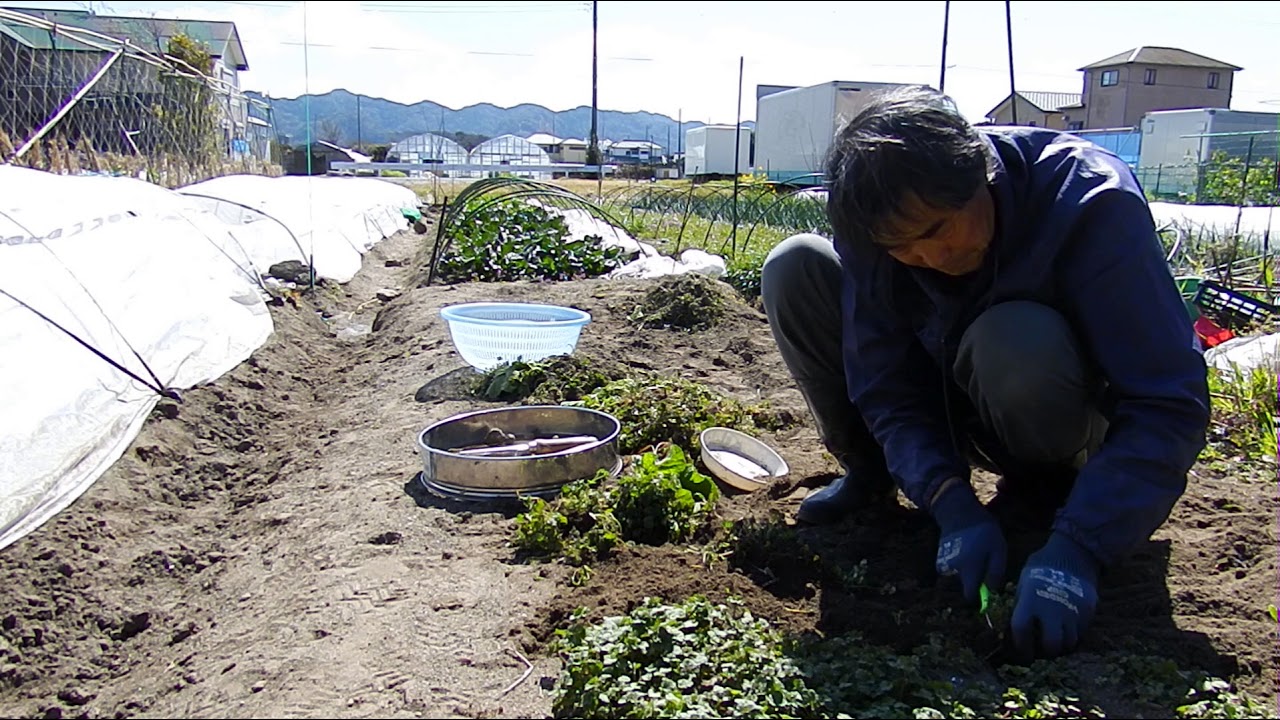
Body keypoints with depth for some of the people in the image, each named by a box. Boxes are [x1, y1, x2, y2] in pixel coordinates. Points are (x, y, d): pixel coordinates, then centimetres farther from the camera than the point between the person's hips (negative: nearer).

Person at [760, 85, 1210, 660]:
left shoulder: (1094, 201, -30)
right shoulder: (876, 226, -20)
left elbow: (1169, 403, -32)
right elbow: (884, 389, -16)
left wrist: (1075, 549, -41)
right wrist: (952, 504, -31)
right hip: (943, 398, 3)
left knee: (1013, 342, -40)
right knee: (794, 268, -17)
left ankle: (1042, 491, -6)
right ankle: (869, 476, 0)